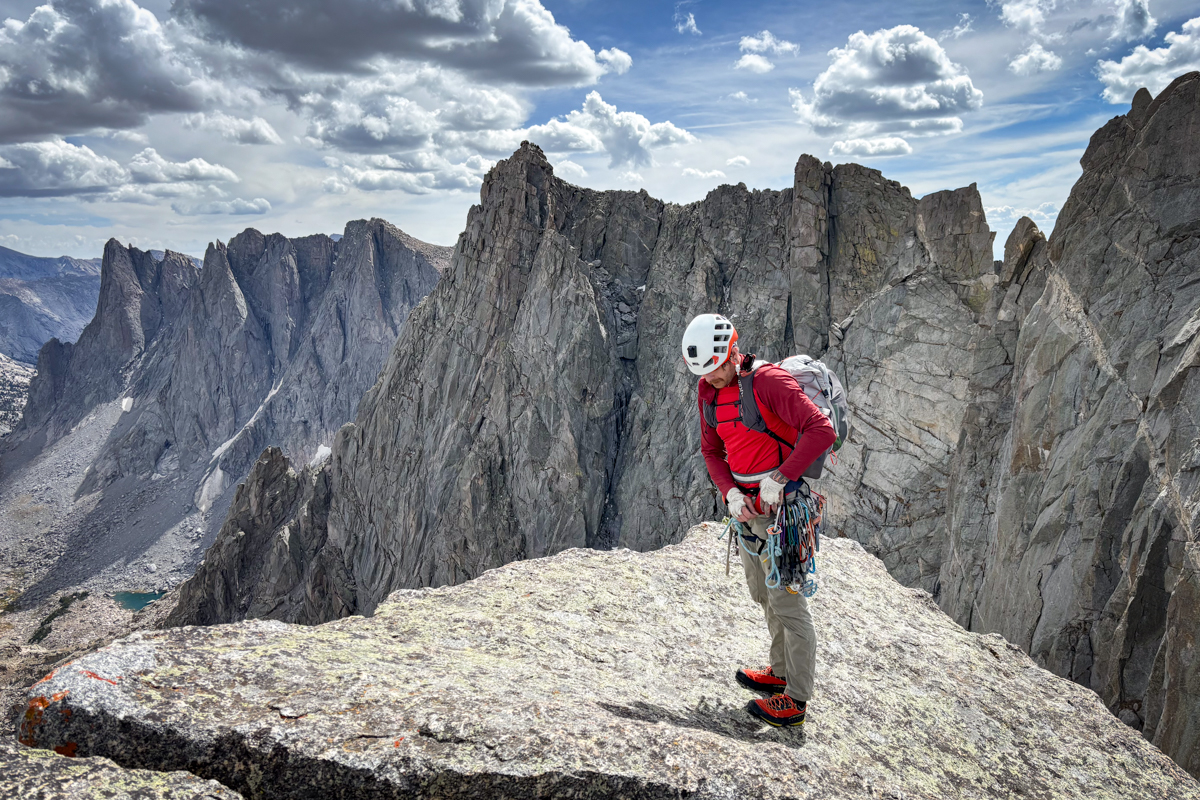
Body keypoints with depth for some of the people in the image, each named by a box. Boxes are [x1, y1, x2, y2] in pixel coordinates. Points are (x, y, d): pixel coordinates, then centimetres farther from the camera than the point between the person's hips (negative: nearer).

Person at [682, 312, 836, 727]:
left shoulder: (768, 380, -20)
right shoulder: (709, 389, 4)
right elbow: (711, 450, 10)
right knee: (762, 593, 19)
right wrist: (730, 493, -7)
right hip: (747, 503, 9)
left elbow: (822, 431, -27)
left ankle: (795, 701, 7)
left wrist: (778, 479, -26)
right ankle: (781, 672, 37)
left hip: (781, 505, -8)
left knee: (786, 599, -3)